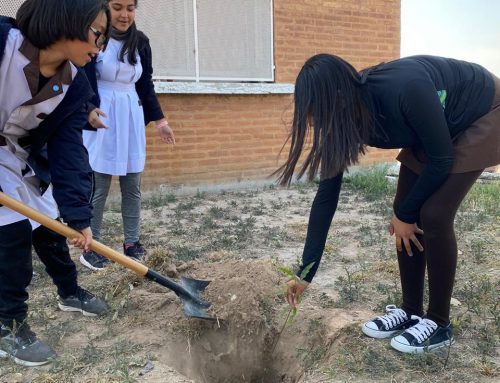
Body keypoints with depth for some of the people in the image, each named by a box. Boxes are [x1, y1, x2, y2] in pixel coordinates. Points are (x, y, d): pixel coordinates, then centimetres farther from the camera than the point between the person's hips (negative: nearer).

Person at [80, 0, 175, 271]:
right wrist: (89, 109, -33)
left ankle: (131, 242, 19)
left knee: (133, 186, 7)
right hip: (100, 119, -5)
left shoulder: (140, 42, 9)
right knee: (98, 188, -2)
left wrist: (159, 119, 11)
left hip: (132, 119, 5)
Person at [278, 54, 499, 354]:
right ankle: (411, 312, 14)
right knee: (407, 213, -3)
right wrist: (306, 272, -11)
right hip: (434, 127, 6)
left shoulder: (404, 90, -40)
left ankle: (439, 324, 2)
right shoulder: (345, 121, -19)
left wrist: (405, 215, -13)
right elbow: (327, 195, -14)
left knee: (433, 215, -15)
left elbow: (441, 159, -25)